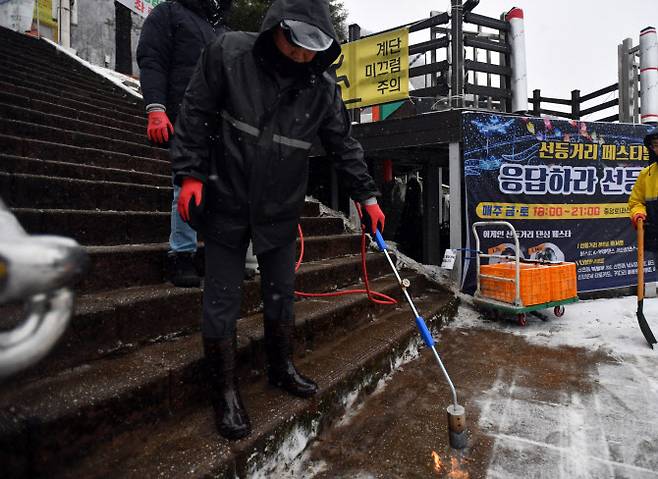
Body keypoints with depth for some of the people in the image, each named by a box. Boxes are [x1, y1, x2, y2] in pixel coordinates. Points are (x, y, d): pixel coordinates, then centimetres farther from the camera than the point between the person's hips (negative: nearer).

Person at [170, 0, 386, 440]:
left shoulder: (323, 87, -3)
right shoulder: (229, 53, -9)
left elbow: (344, 144, 5)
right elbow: (195, 114, -4)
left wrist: (367, 196, 3)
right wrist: (190, 174, -10)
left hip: (281, 210, 3)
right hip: (227, 203, -2)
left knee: (282, 294, 13)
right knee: (222, 301, 2)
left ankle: (282, 368, 36)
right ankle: (225, 392, 19)